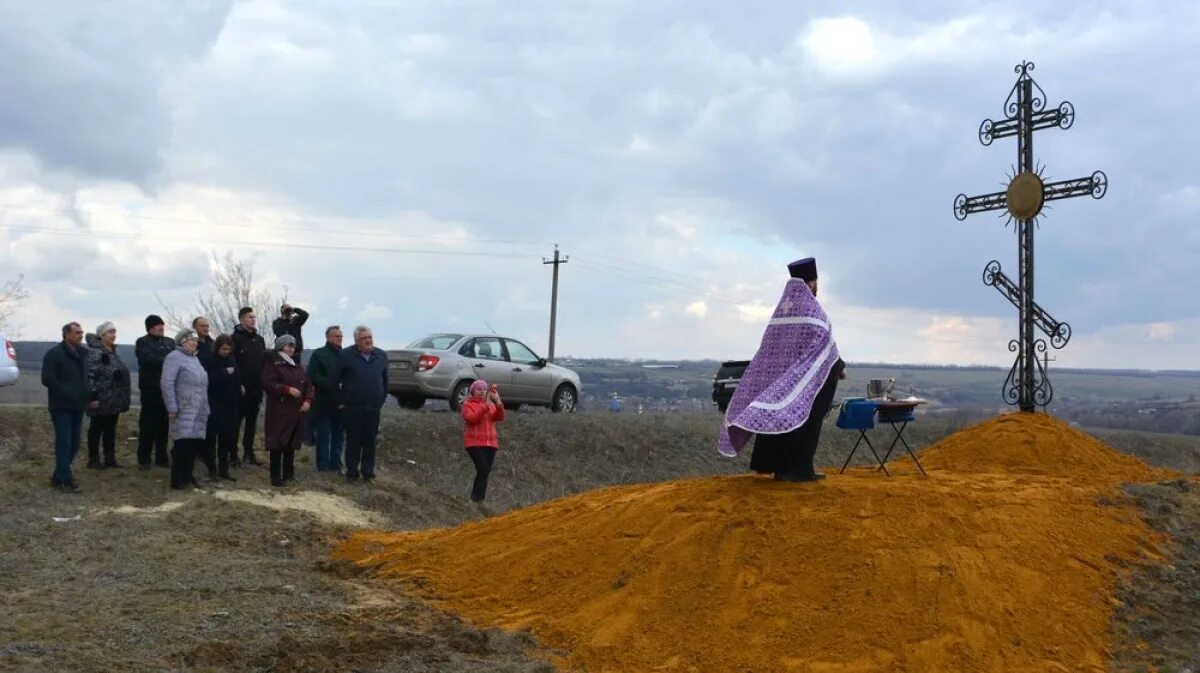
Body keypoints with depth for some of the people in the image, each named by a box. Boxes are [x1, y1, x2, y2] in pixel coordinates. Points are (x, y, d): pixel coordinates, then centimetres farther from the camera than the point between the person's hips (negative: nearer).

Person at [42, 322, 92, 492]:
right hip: (61, 406, -7)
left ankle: (60, 475, 22)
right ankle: (64, 480, -4)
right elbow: (47, 379, -15)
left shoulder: (82, 353, 12)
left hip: (77, 406, 7)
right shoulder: (54, 354, -9)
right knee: (64, 442, -8)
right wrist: (66, 393, -19)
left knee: (74, 443, 9)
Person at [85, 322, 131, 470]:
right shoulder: (94, 352, -13)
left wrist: (124, 397, 18)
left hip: (114, 400, 8)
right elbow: (90, 375, -19)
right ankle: (93, 459, 10)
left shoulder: (114, 352, 14)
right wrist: (93, 396, -23)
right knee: (96, 429, 2)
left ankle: (110, 458, 21)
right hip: (101, 400, -8)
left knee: (110, 428, 13)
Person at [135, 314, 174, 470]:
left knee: (163, 425, 8)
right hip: (150, 388, -5)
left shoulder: (170, 342, 17)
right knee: (148, 424, -4)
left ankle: (162, 457, 15)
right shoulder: (142, 342, 1)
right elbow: (148, 359, -16)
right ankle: (144, 459, 2)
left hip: (167, 388, 5)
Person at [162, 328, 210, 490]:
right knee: (183, 444, -11)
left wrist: (205, 408, 18)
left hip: (199, 412, 8)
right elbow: (167, 383, -14)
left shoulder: (195, 359, 20)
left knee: (195, 445, 8)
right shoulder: (174, 357, -5)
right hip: (184, 411, -8)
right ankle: (177, 480, -4)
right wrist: (172, 408, -19)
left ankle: (187, 476, 19)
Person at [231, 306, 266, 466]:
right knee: (237, 421, -2)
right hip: (242, 389, -6)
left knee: (252, 422, 11)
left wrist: (263, 384, 9)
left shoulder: (259, 339, 15)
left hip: (256, 388, 6)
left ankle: (249, 452, 18)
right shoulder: (235, 338, -5)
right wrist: (238, 384, -18)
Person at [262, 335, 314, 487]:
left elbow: (308, 385, 17)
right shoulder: (272, 364, -2)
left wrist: (308, 400, -1)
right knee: (278, 445, -7)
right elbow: (268, 383, -15)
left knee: (291, 444, 9)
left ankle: (289, 474, 18)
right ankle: (276, 477, -3)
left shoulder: (298, 367, 19)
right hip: (279, 412, -6)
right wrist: (288, 389, -22)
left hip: (296, 412, 6)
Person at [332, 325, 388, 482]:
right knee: (353, 441, 2)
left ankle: (368, 471, 18)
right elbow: (335, 380, -1)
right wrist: (341, 400, -1)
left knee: (370, 441, 7)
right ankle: (352, 472, 11)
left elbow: (385, 380, 16)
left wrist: (382, 399, 10)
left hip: (373, 408, 3)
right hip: (352, 407, -3)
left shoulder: (381, 356, 8)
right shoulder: (346, 355, -4)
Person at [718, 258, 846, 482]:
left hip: (779, 375, 6)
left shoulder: (780, 309, 11)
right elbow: (825, 343, -9)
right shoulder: (812, 308, -9)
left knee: (779, 416, 7)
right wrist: (840, 367, 3)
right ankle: (799, 469, -4)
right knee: (804, 420, -3)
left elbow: (770, 348, 12)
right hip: (806, 376, -6)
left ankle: (780, 467, 8)